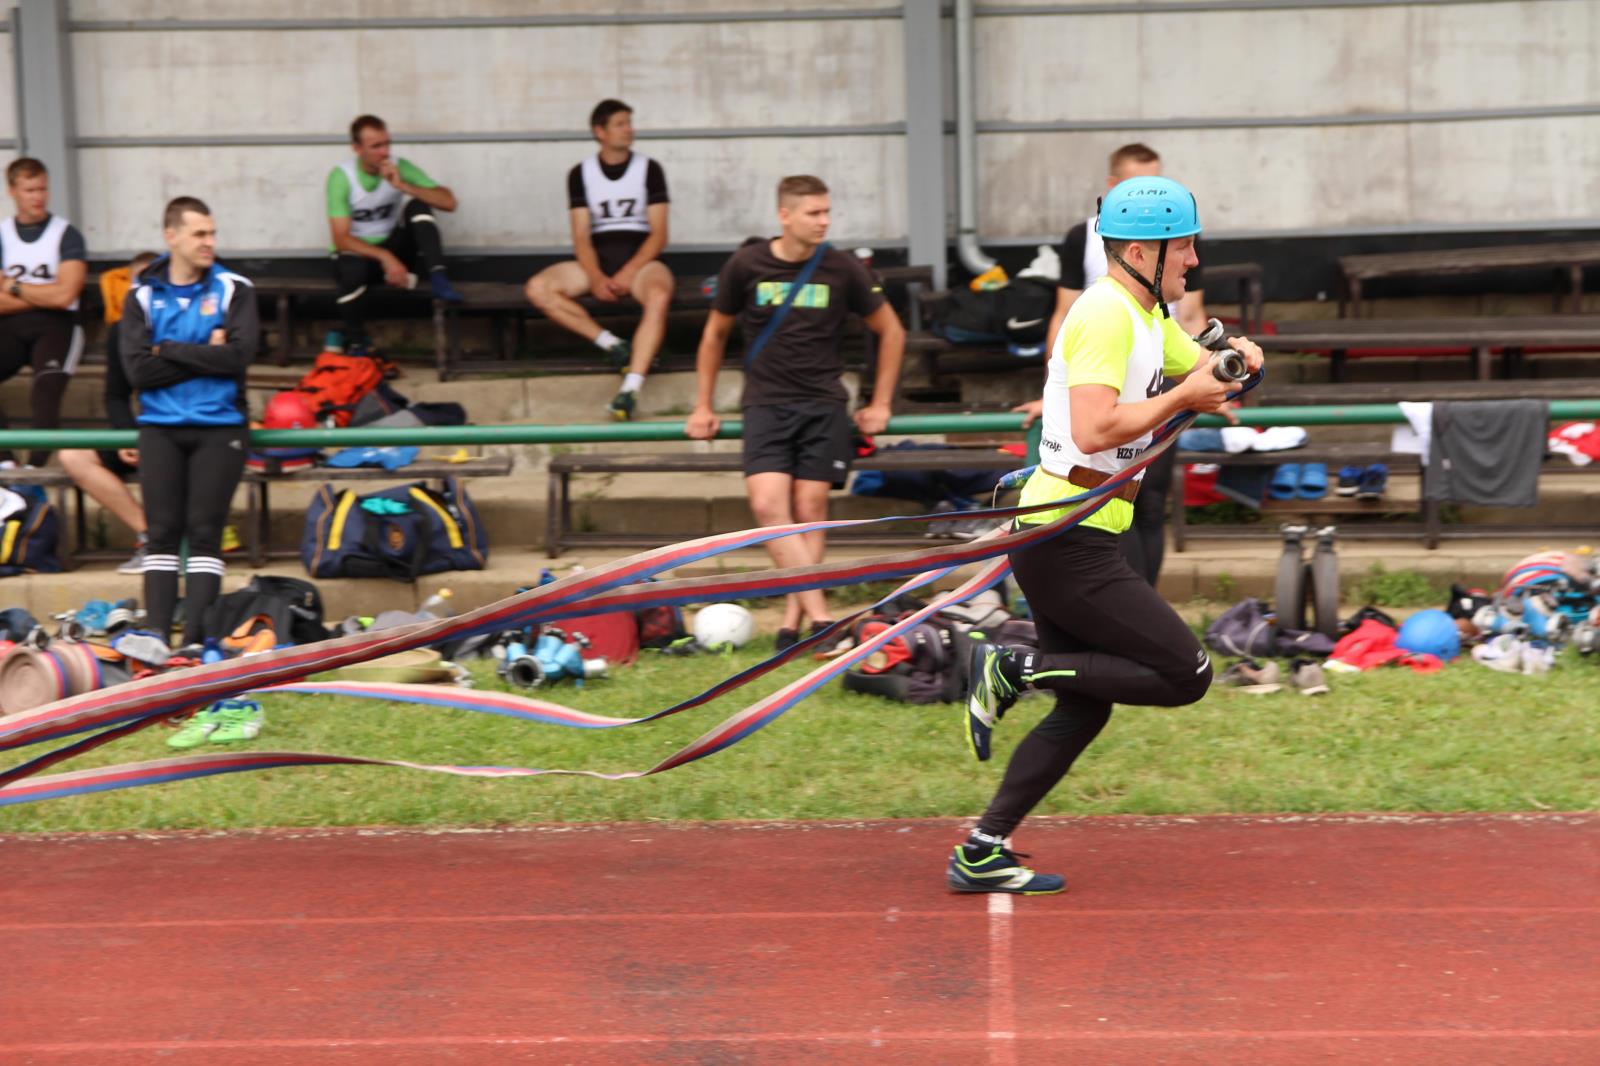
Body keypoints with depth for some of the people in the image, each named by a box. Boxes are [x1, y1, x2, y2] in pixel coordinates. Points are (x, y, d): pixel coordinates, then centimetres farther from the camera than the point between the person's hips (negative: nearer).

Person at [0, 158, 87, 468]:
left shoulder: (66, 234, 0)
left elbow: (64, 296, -10)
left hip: (56, 326, -3)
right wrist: (43, 296, -6)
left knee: (44, 393, -26)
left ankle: (35, 468, -21)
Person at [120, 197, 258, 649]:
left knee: (204, 532, -5)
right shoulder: (142, 296, 6)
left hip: (219, 427, -1)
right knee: (163, 531, -1)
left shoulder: (234, 290, 3)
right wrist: (205, 357, -9)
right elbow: (137, 369, -7)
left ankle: (195, 638, -6)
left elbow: (239, 355, -12)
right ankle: (156, 635, -2)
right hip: (160, 428, 2)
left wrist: (170, 350, -8)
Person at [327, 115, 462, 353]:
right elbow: (341, 240, -21)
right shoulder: (341, 177, -17)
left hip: (393, 247, 2)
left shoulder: (399, 168, -9)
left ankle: (437, 278, -29)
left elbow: (449, 202, -18)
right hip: (357, 253, -2)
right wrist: (386, 258, -34)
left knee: (418, 206, -22)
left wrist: (402, 186, -28)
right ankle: (356, 342, -15)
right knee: (353, 269, -38)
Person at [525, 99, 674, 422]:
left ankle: (630, 389, -44)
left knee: (659, 296, -37)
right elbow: (581, 237, 1)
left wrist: (628, 273, -17)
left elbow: (659, 234, -2)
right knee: (538, 289, -24)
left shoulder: (649, 169, 5)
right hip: (596, 260, 2)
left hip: (640, 258, -2)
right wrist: (596, 278, -18)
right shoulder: (581, 174, 7)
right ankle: (614, 345, -21)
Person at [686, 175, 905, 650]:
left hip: (824, 405, 1)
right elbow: (715, 334, 15)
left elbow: (891, 331, 13)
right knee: (768, 505, -19)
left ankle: (792, 621, 3)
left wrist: (881, 404, 11)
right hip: (766, 405, 0)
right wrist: (703, 406, 15)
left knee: (809, 512, -5)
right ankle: (819, 614, -21)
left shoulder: (842, 269, 1)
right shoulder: (746, 266, 1)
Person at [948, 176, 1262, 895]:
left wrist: (1233, 357, 7)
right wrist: (1182, 398, -15)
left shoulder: (1148, 318, 18)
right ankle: (1016, 668, -5)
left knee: (1086, 707, 13)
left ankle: (982, 854, 14)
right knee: (1186, 675, -9)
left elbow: (1204, 373, 30)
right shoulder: (1106, 313, -14)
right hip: (1068, 541, -11)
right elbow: (1094, 431, -26)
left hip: (1066, 540, 11)